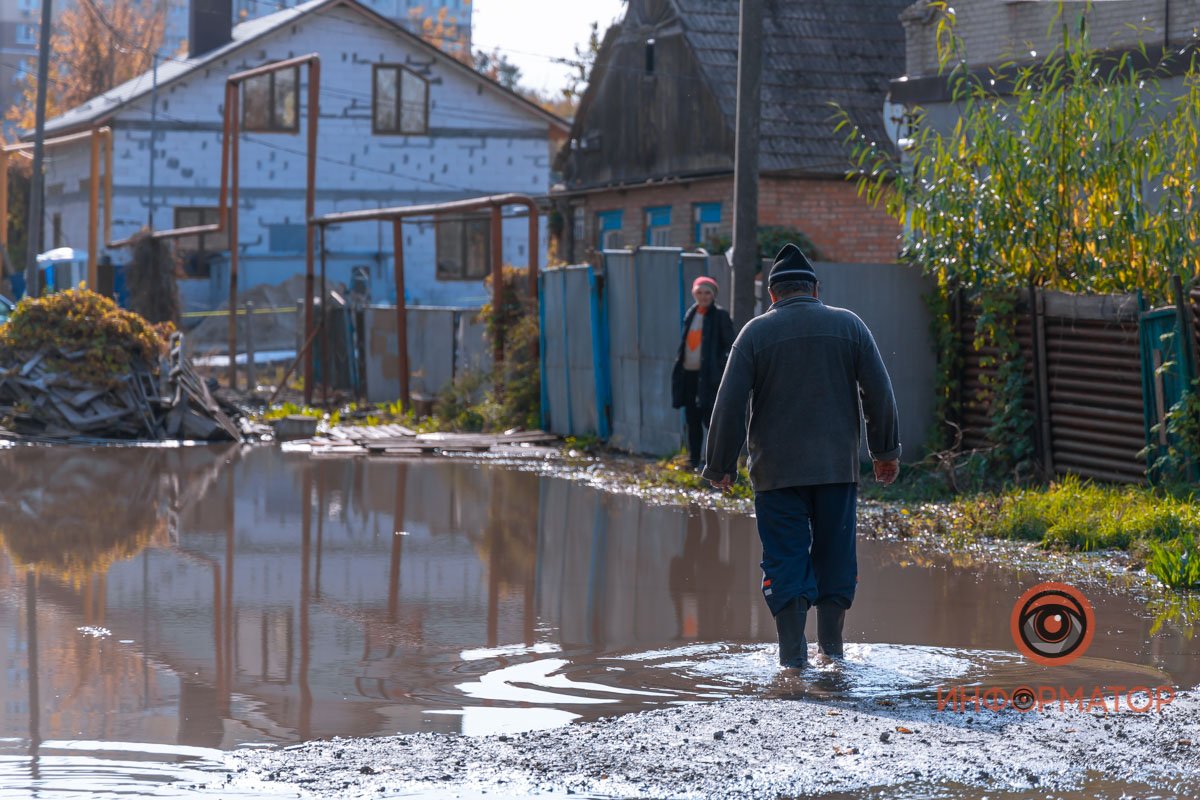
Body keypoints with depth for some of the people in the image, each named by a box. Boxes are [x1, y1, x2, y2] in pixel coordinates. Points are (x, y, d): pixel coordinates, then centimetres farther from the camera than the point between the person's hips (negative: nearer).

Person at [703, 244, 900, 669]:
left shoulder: (756, 332, -1)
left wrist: (721, 465, 3)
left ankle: (793, 653, -4)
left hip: (777, 471, -2)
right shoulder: (848, 325, 5)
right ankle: (832, 645, 15)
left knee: (785, 558, 1)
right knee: (835, 553, 12)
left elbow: (729, 405, -4)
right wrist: (886, 451, 14)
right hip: (838, 467, 2)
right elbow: (879, 393, 5)